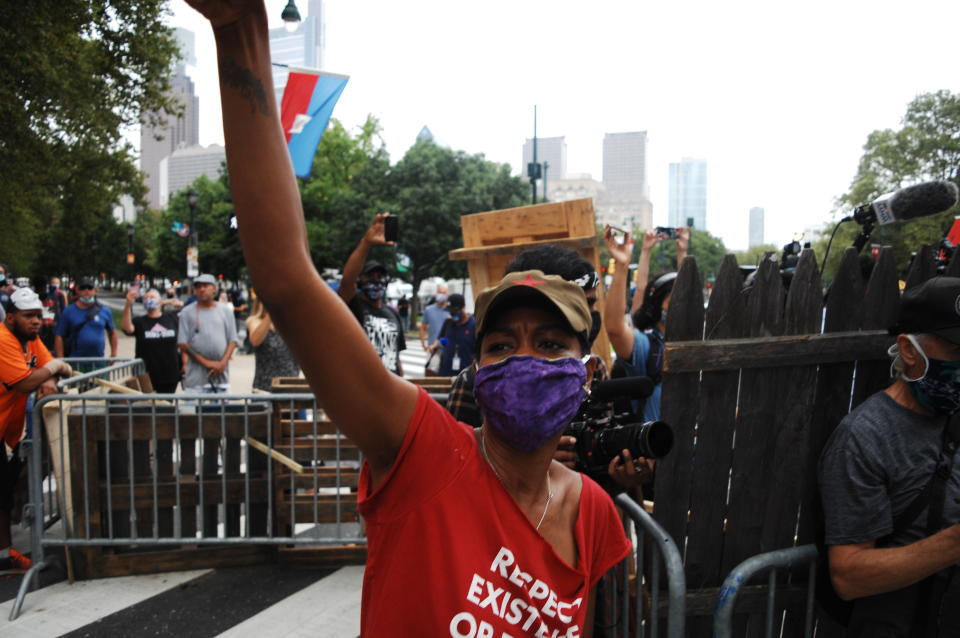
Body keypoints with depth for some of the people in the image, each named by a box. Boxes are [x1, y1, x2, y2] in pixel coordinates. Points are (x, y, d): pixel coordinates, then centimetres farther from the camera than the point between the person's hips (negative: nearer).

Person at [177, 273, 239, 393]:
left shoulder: (226, 311, 11)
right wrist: (206, 363, -10)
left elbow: (232, 341, 8)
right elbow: (183, 344, -1)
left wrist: (223, 362, -8)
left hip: (221, 373, 2)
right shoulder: (187, 312, 4)